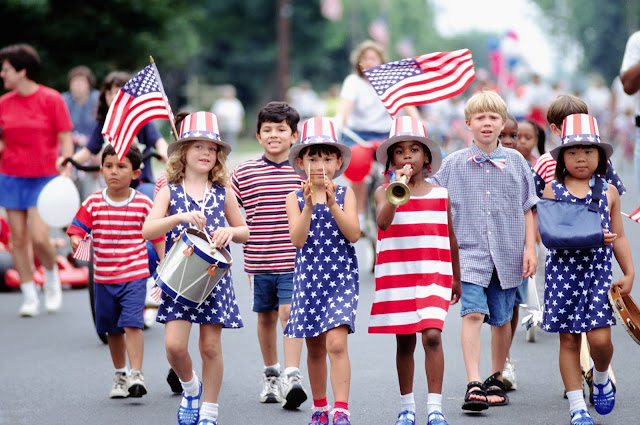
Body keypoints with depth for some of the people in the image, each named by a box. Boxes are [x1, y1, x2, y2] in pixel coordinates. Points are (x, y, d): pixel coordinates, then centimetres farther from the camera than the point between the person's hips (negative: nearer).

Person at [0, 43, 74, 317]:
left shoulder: (51, 99, -6)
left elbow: (66, 140, -5)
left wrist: (65, 176, -13)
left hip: (44, 178, -4)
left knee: (39, 237, -14)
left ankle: (52, 275, 16)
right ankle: (29, 296, 12)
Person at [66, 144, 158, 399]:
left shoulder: (143, 204, -5)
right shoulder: (92, 204, -2)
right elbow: (76, 230, -2)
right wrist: (77, 243, -25)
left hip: (135, 275, -3)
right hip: (104, 278, 3)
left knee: (132, 323, -18)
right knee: (113, 330, 13)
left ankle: (136, 375, -17)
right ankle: (119, 375, 28)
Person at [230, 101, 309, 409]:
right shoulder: (244, 173, 1)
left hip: (295, 260, -2)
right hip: (259, 262, 2)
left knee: (289, 312, -12)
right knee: (266, 316, 14)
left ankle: (292, 378, -18)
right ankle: (270, 374, 30)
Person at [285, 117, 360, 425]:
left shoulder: (345, 194, 2)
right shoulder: (295, 198, 4)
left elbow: (353, 234, -10)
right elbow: (297, 239, -9)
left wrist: (332, 204, -19)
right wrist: (309, 206, -20)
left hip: (341, 277, -2)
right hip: (308, 279, 2)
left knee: (336, 342, -18)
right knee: (315, 349, 12)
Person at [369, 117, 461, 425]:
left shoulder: (440, 194, 7)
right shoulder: (385, 192, 2)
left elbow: (450, 238, 16)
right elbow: (383, 222, -19)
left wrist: (456, 279, 21)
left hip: (433, 275, 0)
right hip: (396, 277, 0)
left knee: (432, 335, -15)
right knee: (404, 342, 7)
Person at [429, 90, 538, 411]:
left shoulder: (516, 161, 6)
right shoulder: (453, 164, 3)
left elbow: (527, 208, 10)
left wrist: (530, 248, 3)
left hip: (507, 253, 2)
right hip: (470, 252, -2)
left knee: (501, 319, 10)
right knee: (473, 314, -16)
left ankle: (496, 379, 27)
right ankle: (473, 385, -20)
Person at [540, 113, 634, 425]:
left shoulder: (609, 192, 6)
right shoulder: (553, 191, 2)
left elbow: (618, 236, 10)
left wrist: (629, 273, 3)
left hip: (598, 271, 0)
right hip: (562, 271, 0)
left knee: (600, 338, -11)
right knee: (568, 341, 3)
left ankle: (601, 377, 22)